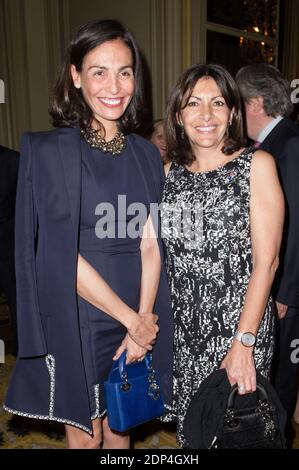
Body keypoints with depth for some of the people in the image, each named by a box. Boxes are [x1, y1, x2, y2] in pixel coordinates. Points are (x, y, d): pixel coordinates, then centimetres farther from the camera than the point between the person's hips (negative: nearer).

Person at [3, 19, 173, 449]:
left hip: (139, 320, 4)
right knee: (85, 436, 15)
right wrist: (131, 318, -13)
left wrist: (144, 320, -11)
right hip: (77, 321, -3)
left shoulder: (146, 155, 5)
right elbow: (61, 254, -15)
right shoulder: (48, 151, -10)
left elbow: (150, 243, 0)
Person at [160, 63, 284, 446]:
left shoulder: (257, 164, -7)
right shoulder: (169, 172, 6)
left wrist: (244, 342, -15)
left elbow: (266, 260, -11)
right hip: (181, 326, 4)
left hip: (239, 320, -3)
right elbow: (158, 252, 8)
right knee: (189, 421, 17)